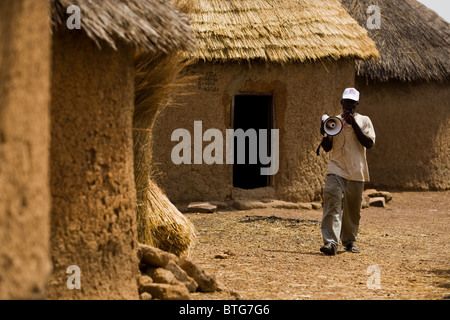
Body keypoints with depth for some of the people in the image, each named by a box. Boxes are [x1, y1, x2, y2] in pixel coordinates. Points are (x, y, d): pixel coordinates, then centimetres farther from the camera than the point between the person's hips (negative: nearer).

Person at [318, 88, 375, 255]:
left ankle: (349, 241, 24)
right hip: (336, 169, -1)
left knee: (353, 209, 8)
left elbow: (369, 143, -9)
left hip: (356, 172, 1)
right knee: (332, 203, -17)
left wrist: (354, 124, -13)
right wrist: (325, 134, -13)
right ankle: (330, 242, -25)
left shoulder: (364, 121, 6)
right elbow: (327, 147, 7)